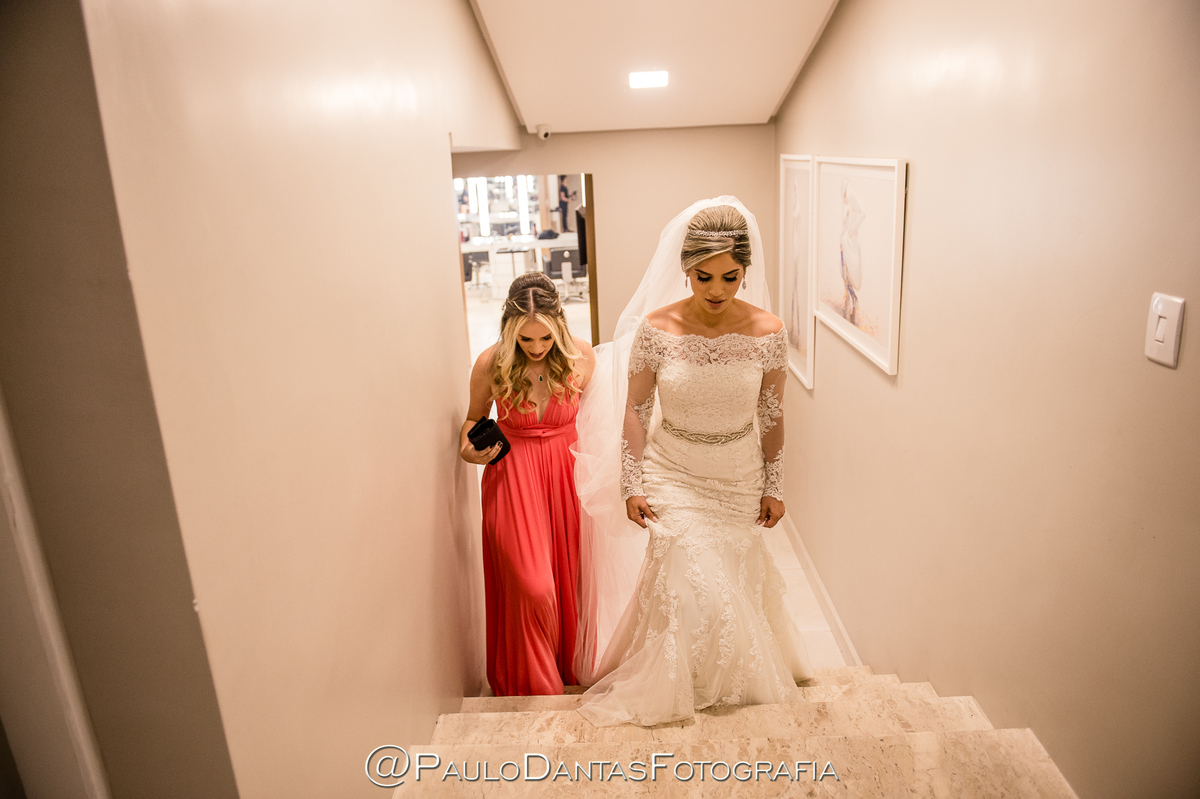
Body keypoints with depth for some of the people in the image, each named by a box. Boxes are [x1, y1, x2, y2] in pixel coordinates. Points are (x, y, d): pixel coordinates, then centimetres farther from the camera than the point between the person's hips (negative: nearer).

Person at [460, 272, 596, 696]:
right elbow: (475, 418, 5)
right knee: (531, 587, -4)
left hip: (565, 474, 2)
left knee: (567, 577, 13)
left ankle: (567, 668, 40)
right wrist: (468, 447, -15)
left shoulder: (580, 356, -9)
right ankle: (536, 687, 22)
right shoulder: (491, 364, -13)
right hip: (511, 477, -2)